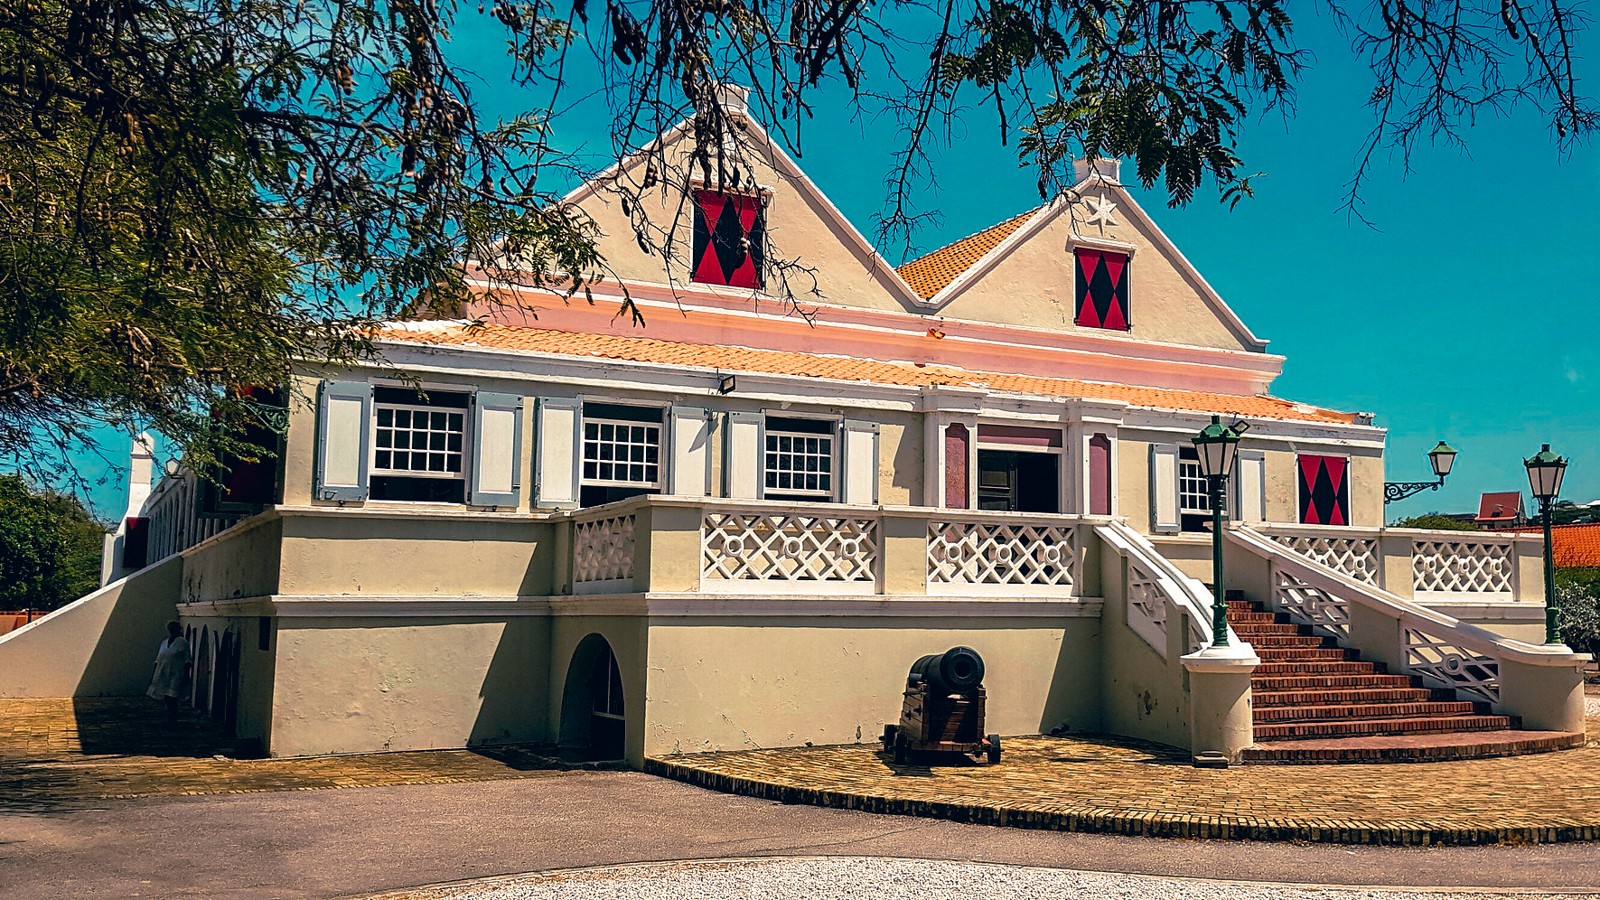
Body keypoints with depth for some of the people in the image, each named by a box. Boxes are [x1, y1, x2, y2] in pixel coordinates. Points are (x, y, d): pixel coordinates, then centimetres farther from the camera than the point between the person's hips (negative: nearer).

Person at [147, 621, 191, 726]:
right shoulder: (164, 643, 15)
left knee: (171, 698, -8)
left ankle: (172, 721, 0)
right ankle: (172, 720, 20)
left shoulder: (183, 643, -4)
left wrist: (186, 674, -12)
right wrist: (153, 675, 16)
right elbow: (158, 660, 18)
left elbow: (187, 661, -7)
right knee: (166, 699, 9)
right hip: (163, 675, 6)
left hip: (175, 675, -6)